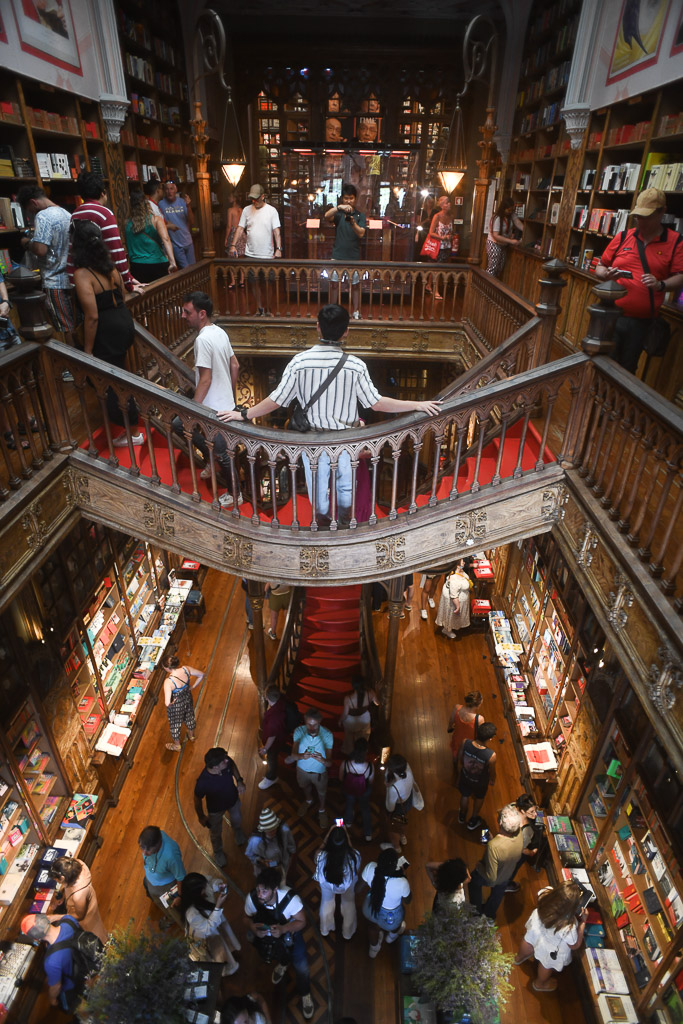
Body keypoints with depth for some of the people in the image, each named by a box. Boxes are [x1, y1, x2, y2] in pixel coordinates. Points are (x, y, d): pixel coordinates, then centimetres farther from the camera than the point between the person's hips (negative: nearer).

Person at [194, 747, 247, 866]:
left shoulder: (226, 761, -36)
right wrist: (201, 817, -6)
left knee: (237, 820, 34)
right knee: (216, 833, 27)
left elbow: (232, 765, -8)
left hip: (233, 800, 3)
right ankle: (218, 852, 60)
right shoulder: (203, 782, -45)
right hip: (216, 809, -3)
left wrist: (239, 781, -12)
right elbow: (197, 799, -21)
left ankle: (238, 832, 69)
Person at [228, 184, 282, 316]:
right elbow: (240, 229, 7)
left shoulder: (271, 210, 0)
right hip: (251, 255, 3)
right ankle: (259, 309, 18)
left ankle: (267, 309, 17)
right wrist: (233, 245, -5)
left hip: (268, 255, -2)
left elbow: (277, 231, -7)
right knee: (256, 282, 6)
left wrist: (278, 249, -20)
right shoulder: (247, 210, 8)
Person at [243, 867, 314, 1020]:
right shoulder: (252, 898, -32)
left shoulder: (290, 898, -38)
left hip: (288, 930, -3)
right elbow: (247, 918, -12)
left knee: (301, 965, -6)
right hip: (264, 931, 3)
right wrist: (252, 927, -32)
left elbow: (301, 922, -23)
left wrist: (283, 929, -38)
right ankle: (283, 963, 30)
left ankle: (305, 995, 28)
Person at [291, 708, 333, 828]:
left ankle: (321, 810, 59)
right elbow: (293, 755, -32)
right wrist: (302, 756, -55)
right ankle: (308, 801, 66)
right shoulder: (299, 731, -29)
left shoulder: (327, 735, -33)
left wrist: (323, 760, -56)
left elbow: (329, 763, -32)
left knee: (321, 792, 26)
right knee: (305, 787, 32)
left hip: (319, 772, -2)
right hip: (302, 769, 2)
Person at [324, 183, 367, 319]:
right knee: (336, 285, 3)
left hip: (354, 257, 0)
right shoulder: (338, 213, 5)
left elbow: (361, 233, -9)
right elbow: (327, 216, -17)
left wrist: (352, 222, -27)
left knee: (355, 285, 5)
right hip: (337, 256, 0)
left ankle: (356, 312, 15)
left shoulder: (360, 216, 6)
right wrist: (339, 207, -34)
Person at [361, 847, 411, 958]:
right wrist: (402, 876, -14)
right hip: (390, 916, -2)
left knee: (374, 926, 39)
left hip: (370, 908, 2)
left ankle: (374, 948, 67)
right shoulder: (402, 883, -43)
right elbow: (407, 901, -18)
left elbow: (363, 883, -10)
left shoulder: (370, 867, -35)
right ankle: (392, 935, 70)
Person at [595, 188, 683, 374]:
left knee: (627, 369, 8)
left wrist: (661, 285, -22)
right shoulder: (623, 237, 8)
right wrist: (606, 274, -10)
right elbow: (600, 267, 13)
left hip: (641, 321, -1)